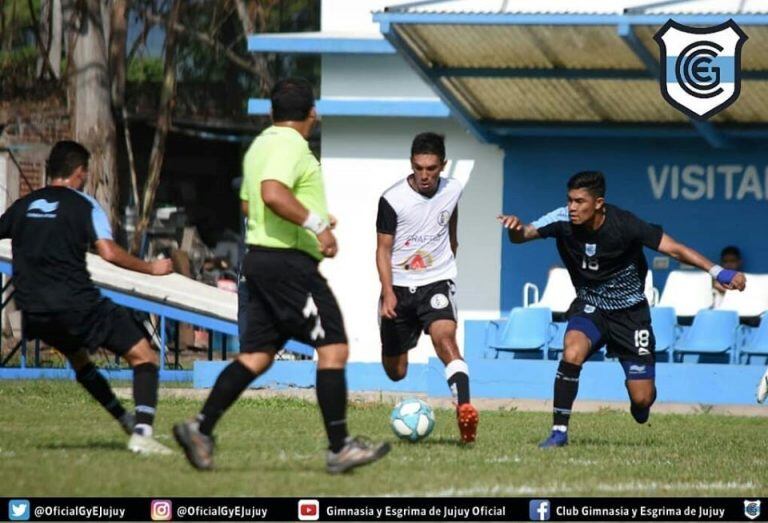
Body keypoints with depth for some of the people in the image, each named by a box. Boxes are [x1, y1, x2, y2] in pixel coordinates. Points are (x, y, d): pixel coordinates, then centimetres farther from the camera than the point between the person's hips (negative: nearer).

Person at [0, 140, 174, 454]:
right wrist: (151, 268, -4)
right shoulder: (83, 205, -1)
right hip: (77, 304, -6)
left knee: (78, 358, 33)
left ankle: (124, 420, 38)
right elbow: (108, 252, -14)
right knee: (144, 358, -2)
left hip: (34, 312, 6)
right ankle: (142, 433, -20)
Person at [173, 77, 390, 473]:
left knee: (256, 356, 10)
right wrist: (317, 224, -25)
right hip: (289, 261, -10)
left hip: (261, 259, 10)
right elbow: (273, 193, -27)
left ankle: (201, 429, 2)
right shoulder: (290, 145, -12)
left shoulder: (260, 146, 18)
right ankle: (339, 448, -6)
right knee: (333, 349, -6)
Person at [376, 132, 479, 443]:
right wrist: (388, 293, -22)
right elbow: (383, 249, -11)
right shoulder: (393, 199, -14)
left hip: (437, 282, 0)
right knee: (395, 372, 10)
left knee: (444, 336, -30)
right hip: (399, 286, 0)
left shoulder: (452, 190, -3)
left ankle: (464, 408, -44)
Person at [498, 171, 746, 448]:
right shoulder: (563, 220, -17)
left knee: (641, 398, -4)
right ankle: (559, 431, -18)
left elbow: (674, 248, -24)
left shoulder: (624, 225, -25)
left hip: (630, 311, -1)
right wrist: (516, 229, -46)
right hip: (589, 306, 2)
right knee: (572, 353, -31)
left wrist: (718, 272, -34)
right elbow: (524, 234, -20)